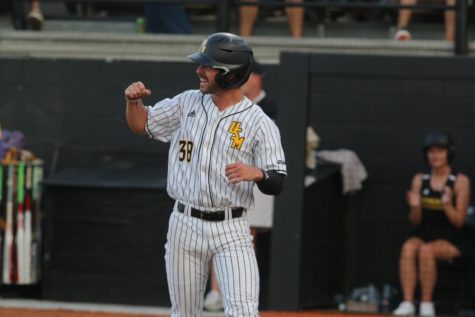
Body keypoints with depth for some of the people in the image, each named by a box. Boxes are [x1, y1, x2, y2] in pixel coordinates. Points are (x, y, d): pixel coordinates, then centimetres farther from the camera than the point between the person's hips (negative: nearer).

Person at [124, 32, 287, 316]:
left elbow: (277, 184, -8)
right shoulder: (186, 103, 5)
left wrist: (256, 173, -30)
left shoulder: (259, 123, -7)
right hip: (185, 226, 4)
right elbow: (141, 124, 15)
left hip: (231, 231, -4)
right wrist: (133, 100, -6)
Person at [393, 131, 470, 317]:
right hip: (424, 235, 3)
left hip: (451, 240, -3)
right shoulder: (420, 180, 9)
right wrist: (415, 207, -12)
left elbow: (459, 221, -5)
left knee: (426, 250, -34)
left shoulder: (460, 181, -1)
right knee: (408, 247, -30)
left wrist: (447, 204, -22)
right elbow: (415, 222, 9)